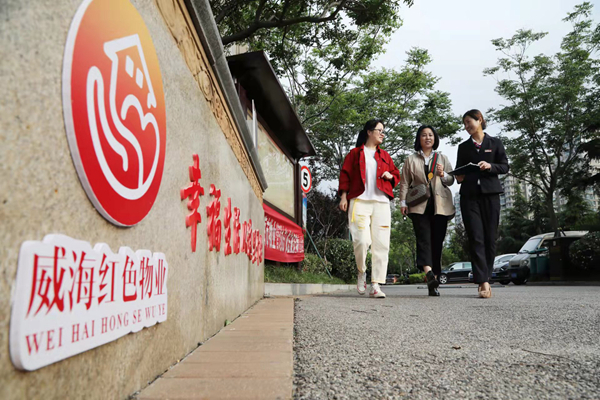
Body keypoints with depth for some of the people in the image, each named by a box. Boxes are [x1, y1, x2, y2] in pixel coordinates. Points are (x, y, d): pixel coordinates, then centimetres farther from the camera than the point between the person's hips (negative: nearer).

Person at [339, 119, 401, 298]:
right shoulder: (355, 153, 12)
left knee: (381, 244, -5)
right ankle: (362, 273, 12)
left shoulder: (384, 155, 23)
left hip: (381, 203, 4)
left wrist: (390, 176, 3)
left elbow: (396, 175, 26)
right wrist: (344, 196, -3)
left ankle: (376, 285, -1)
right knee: (362, 240, -16)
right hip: (359, 201, -3)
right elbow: (345, 175, 7)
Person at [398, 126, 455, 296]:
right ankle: (429, 273, -34)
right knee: (424, 238, -19)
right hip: (419, 206, -2)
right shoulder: (411, 159, 15)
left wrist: (443, 175, -5)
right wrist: (403, 202, 0)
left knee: (437, 241, -1)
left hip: (440, 205, 2)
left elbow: (452, 180, 16)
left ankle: (433, 282, 3)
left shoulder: (442, 158, 20)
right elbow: (405, 183, 11)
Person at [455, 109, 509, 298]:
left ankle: (485, 278, 11)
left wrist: (490, 166, -12)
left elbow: (505, 166, 6)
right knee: (476, 238, -10)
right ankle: (484, 282, -14)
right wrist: (458, 177, -3)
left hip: (490, 194, -1)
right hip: (469, 195, 1)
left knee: (490, 237, -1)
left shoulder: (495, 143, 12)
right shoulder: (463, 147, 17)